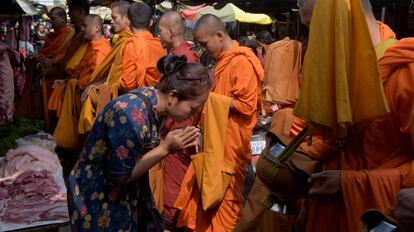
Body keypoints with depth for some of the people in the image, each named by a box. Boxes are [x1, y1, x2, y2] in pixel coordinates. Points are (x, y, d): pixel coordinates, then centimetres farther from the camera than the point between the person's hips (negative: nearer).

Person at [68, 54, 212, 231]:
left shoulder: (153, 100, -7)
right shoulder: (133, 114, -31)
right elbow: (119, 176, -23)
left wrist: (175, 143, -13)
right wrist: (166, 148, -23)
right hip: (97, 198, -7)